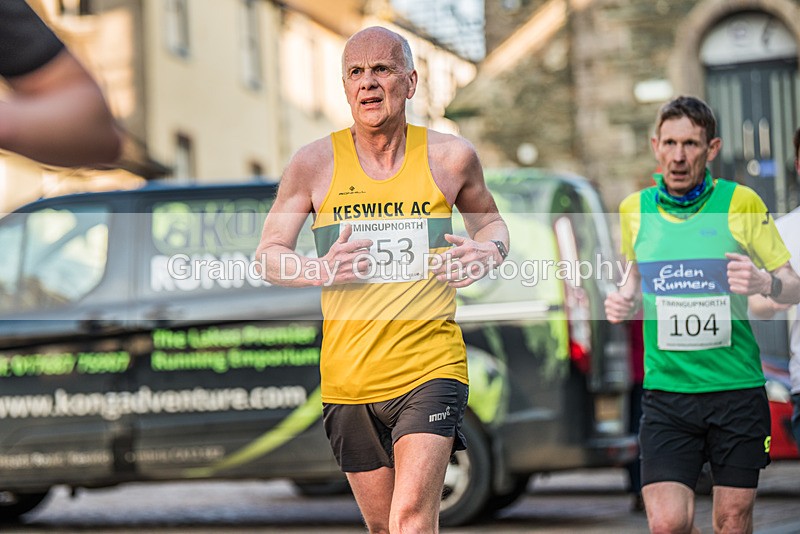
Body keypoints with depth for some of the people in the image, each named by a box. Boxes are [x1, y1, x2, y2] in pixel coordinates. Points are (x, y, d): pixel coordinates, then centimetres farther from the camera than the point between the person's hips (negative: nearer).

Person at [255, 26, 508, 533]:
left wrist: (488, 250, -4)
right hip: (348, 374, 2)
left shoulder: (451, 157, 1)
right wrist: (319, 271, -14)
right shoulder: (315, 163, 0)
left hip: (431, 368, -2)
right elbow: (268, 254, 7)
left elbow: (490, 221, 20)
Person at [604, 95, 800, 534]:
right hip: (666, 388, 1)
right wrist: (625, 299, 4)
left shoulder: (741, 203, -2)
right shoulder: (635, 209, 6)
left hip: (737, 387, -1)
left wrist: (763, 283, -20)